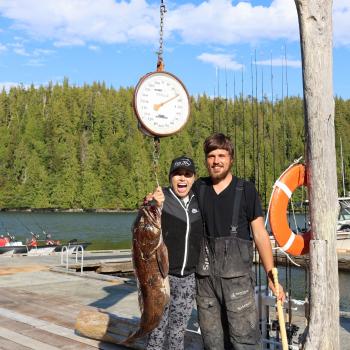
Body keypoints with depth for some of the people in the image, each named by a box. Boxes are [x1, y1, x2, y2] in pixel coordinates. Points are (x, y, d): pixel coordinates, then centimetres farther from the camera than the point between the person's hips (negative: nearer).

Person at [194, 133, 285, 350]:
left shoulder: (246, 190, -2)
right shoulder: (198, 189, 6)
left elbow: (260, 234, -1)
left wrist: (271, 275, -6)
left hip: (237, 276, -3)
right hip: (205, 276, 3)